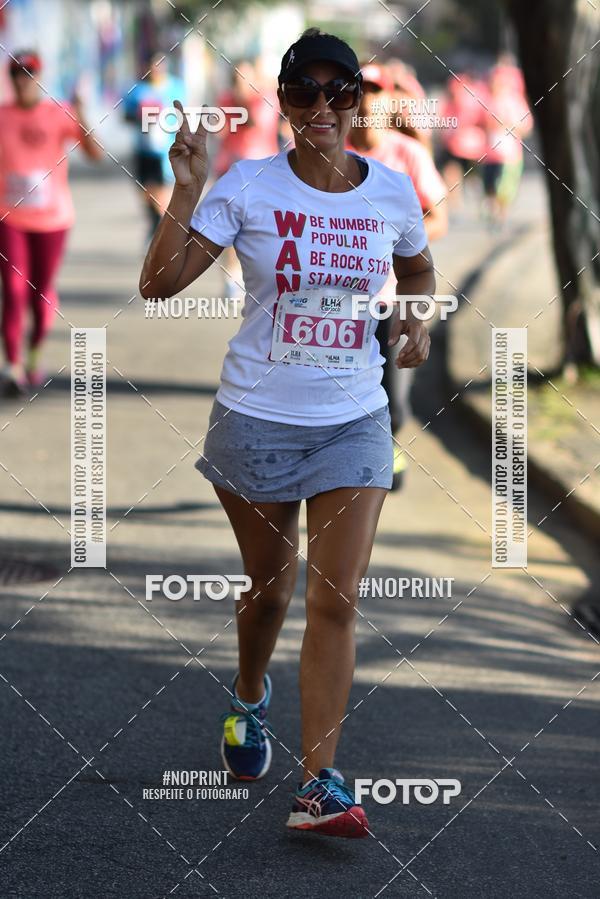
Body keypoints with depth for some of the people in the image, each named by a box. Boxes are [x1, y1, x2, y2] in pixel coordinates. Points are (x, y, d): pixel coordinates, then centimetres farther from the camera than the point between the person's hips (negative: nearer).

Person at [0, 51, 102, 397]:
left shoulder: (61, 114, -5)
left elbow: (96, 154, -14)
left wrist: (81, 121, -28)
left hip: (52, 218, 0)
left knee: (42, 292, 9)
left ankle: (35, 355, 33)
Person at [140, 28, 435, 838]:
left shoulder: (392, 192, -1)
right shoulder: (247, 186, -9)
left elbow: (417, 268, 21)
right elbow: (159, 283, -15)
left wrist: (418, 319, 2)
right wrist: (187, 192, -26)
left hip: (354, 422, 1)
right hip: (258, 418, -1)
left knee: (337, 600, -8)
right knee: (271, 588, 13)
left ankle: (318, 786, -7)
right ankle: (249, 698, 46)